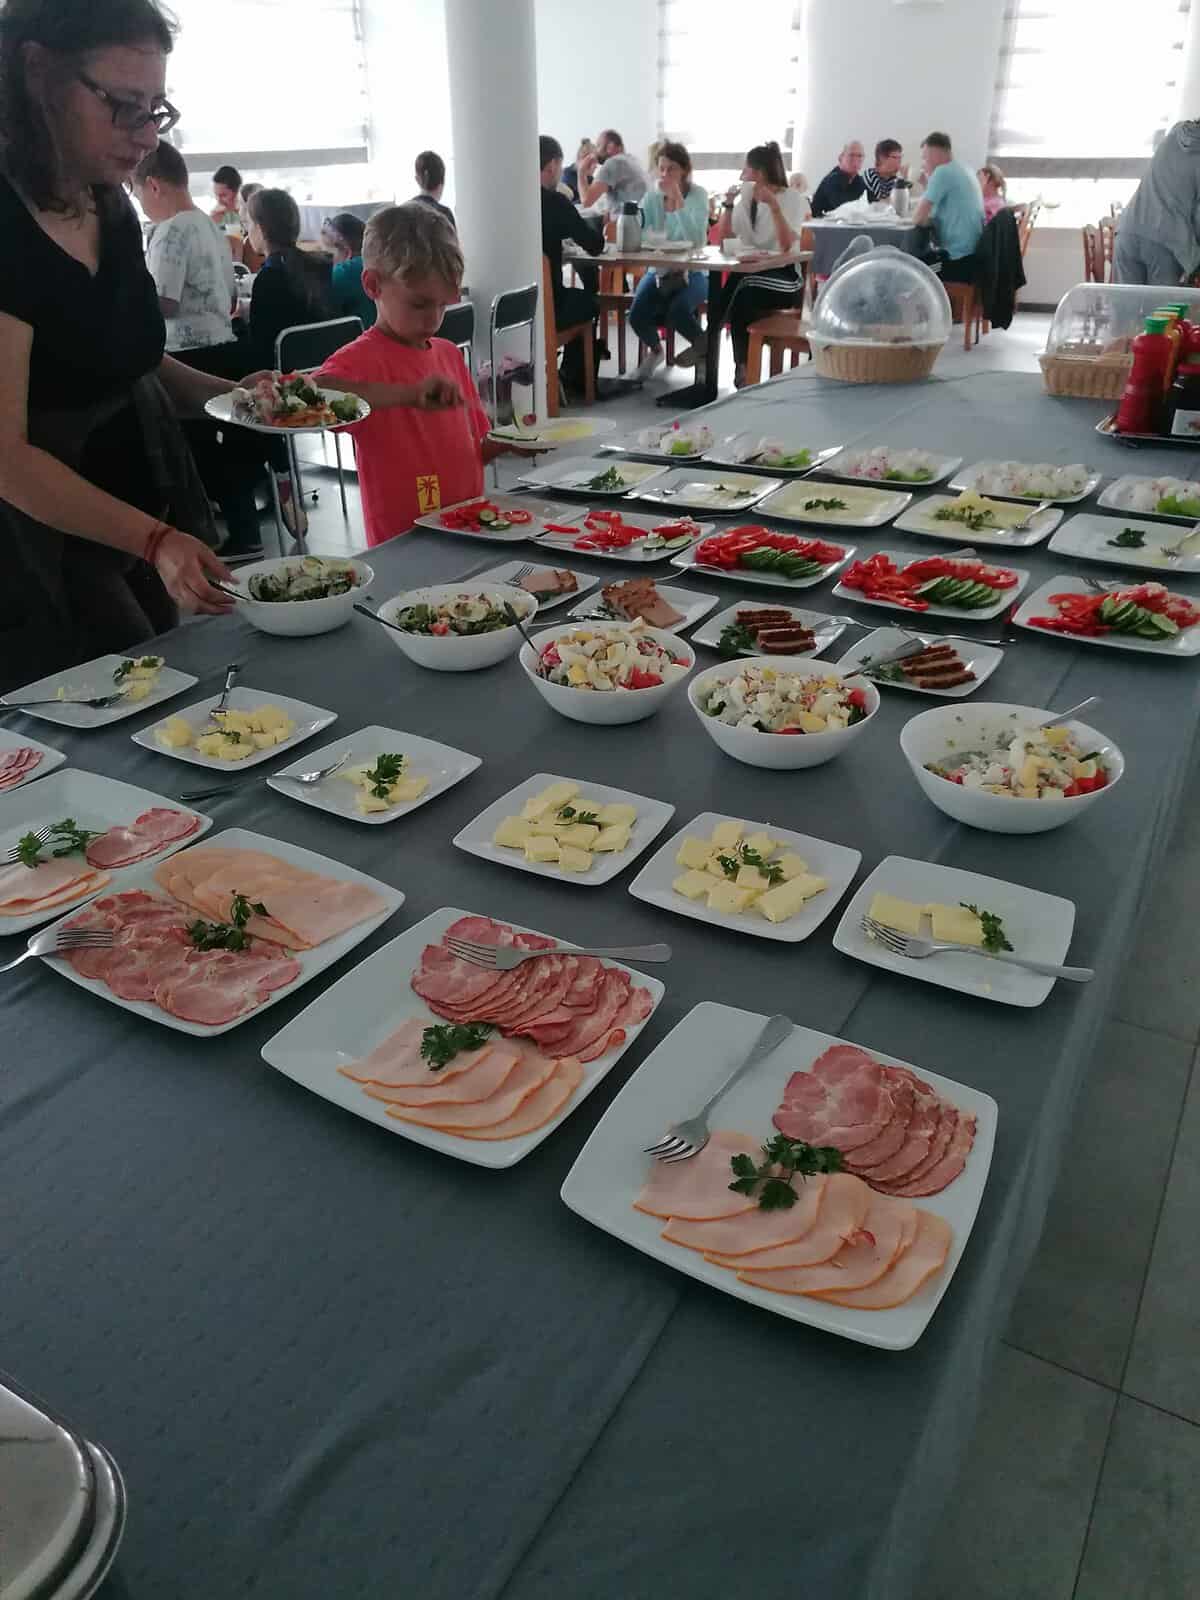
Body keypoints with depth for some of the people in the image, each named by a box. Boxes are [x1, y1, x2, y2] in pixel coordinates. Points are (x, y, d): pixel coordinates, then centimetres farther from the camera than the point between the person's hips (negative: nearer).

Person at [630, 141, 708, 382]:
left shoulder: (697, 195, -7)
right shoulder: (653, 196, 3)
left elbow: (697, 240, -23)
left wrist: (678, 200, -28)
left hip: (692, 271, -3)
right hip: (659, 270, 3)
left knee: (676, 312, -33)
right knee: (637, 314, -22)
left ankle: (703, 344, 2)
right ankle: (654, 350, 14)